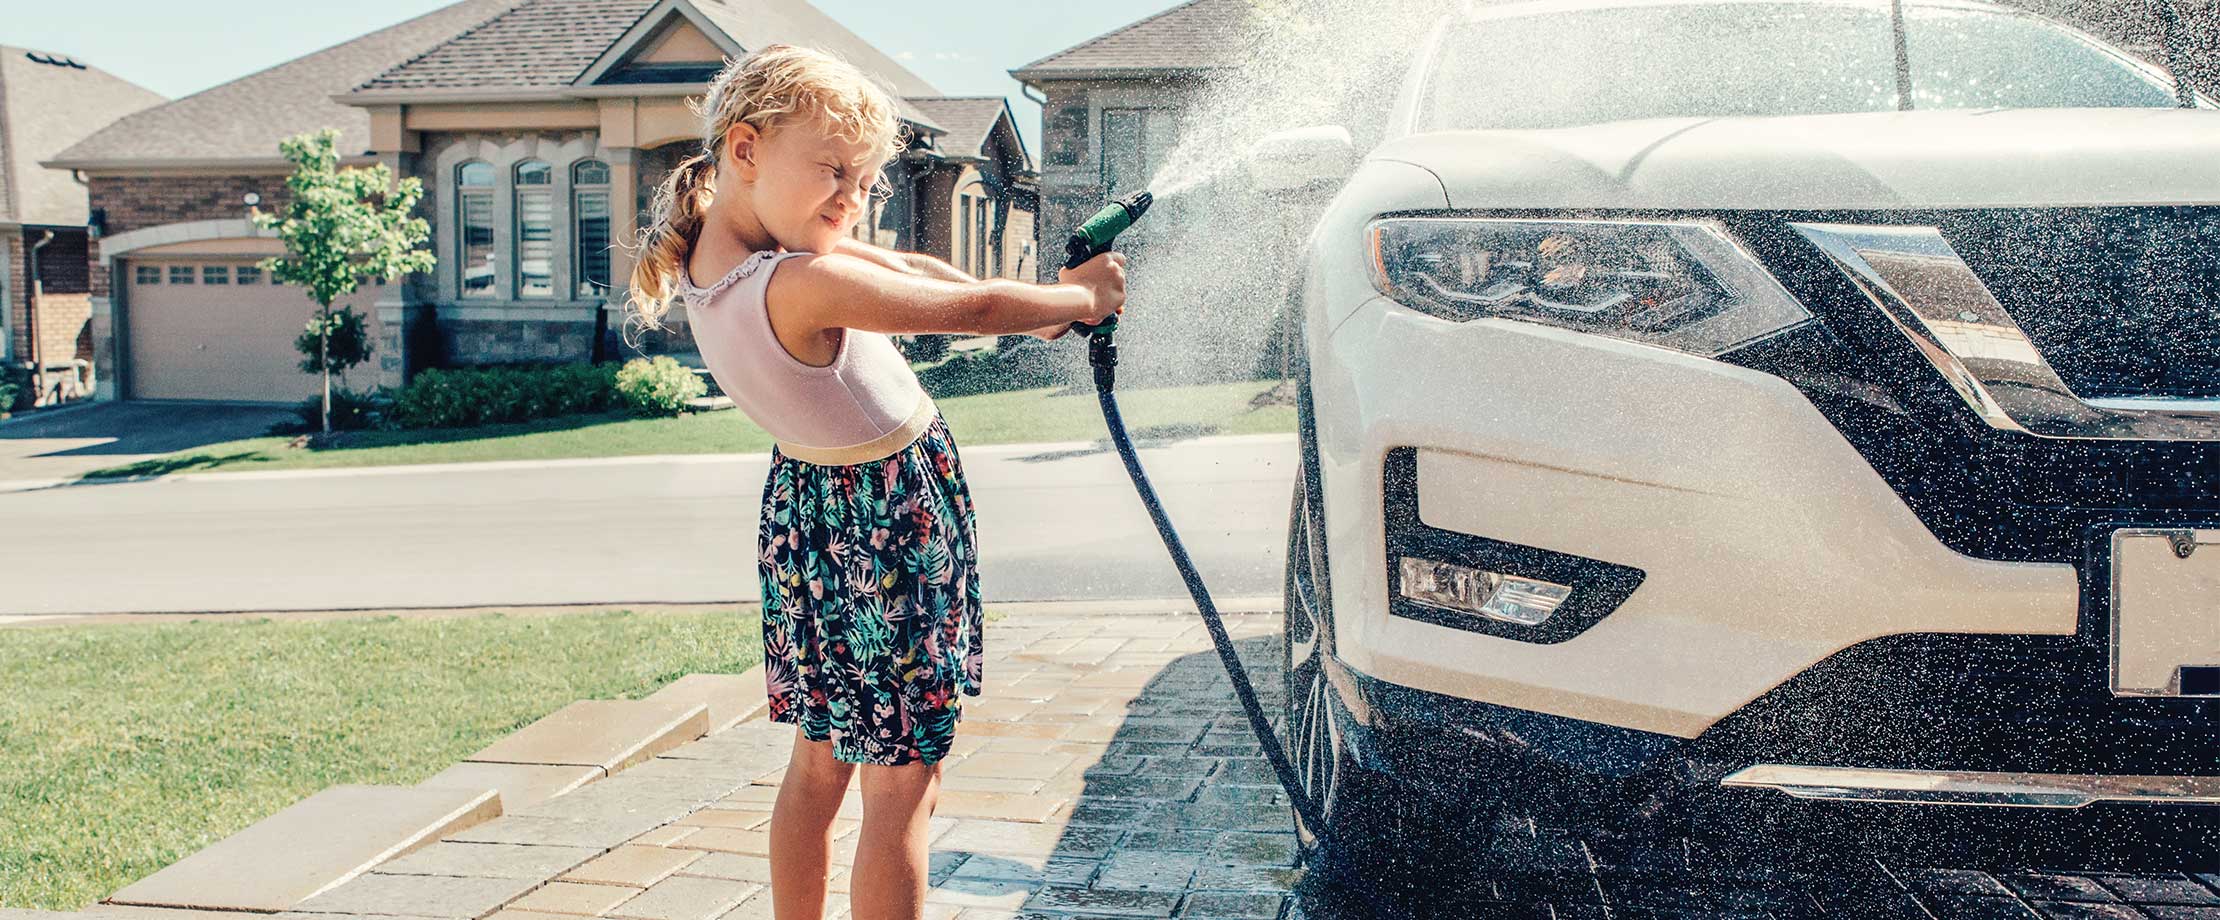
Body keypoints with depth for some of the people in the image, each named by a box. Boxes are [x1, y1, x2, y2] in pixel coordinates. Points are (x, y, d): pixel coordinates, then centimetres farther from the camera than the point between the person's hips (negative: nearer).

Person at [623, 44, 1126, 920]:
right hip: (891, 518, -9)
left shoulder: (714, 245, -3)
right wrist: (1083, 297, -5)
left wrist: (1038, 301, 3)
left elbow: (901, 268, 3)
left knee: (820, 759, 21)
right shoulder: (804, 284, -31)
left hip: (808, 505, 9)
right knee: (902, 786, 2)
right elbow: (976, 309, -22)